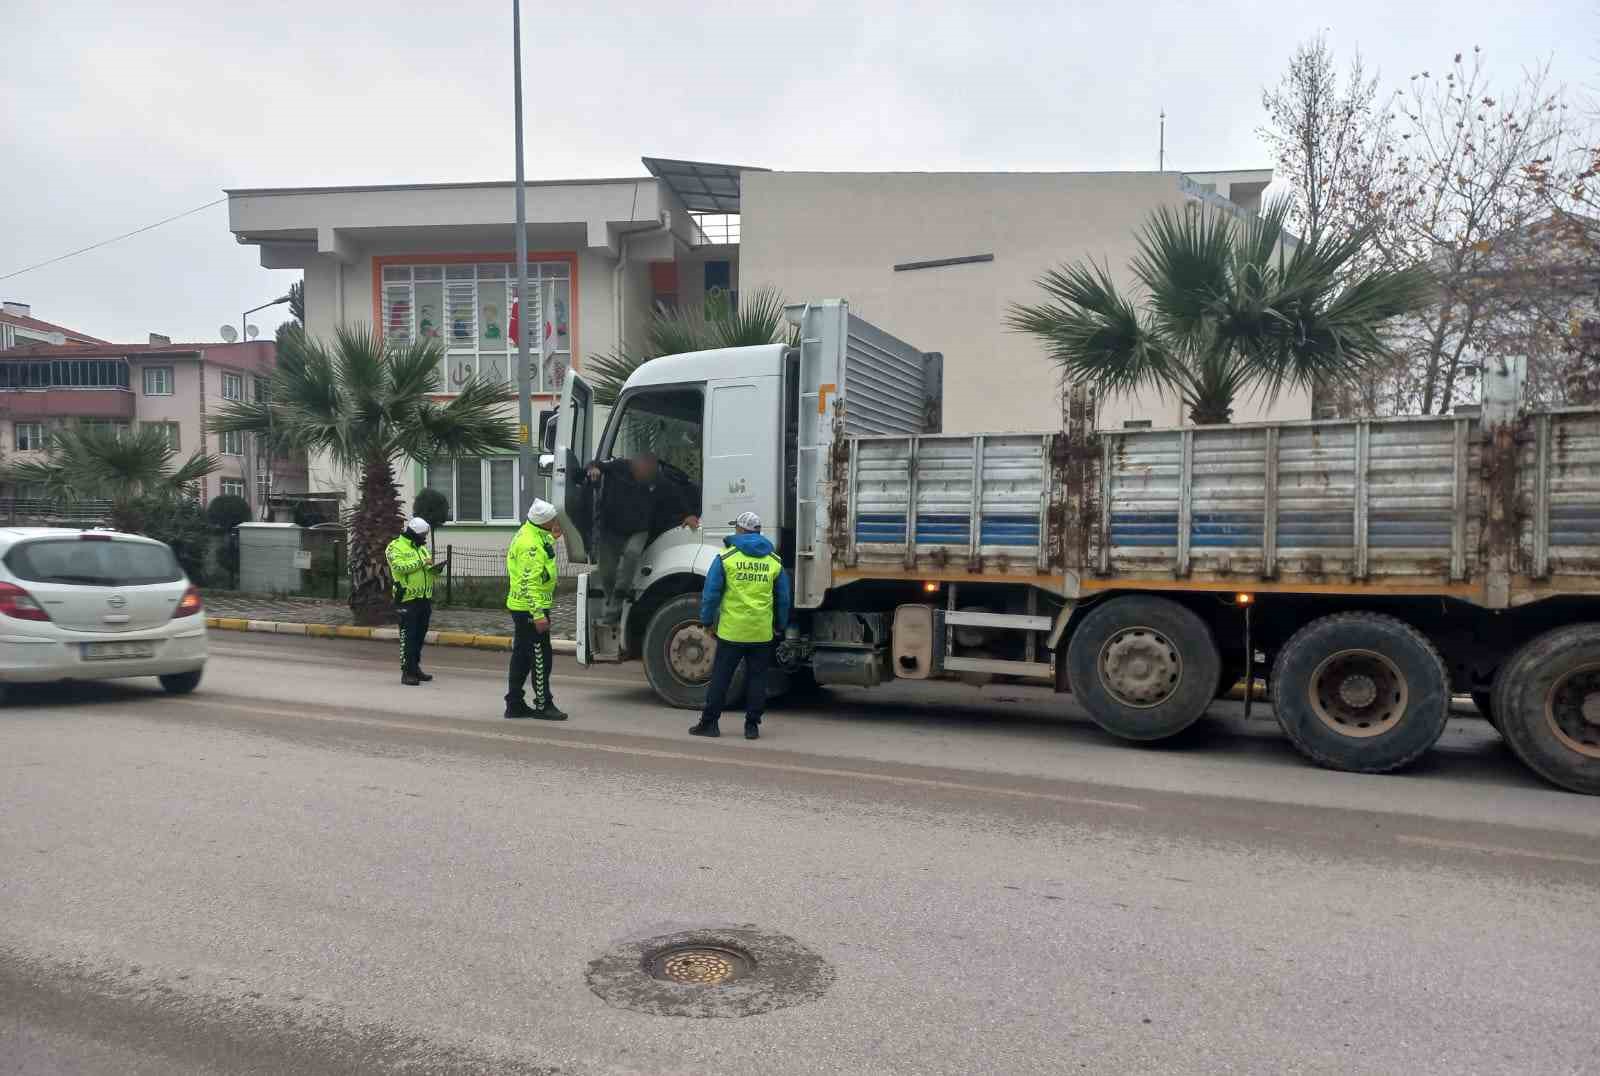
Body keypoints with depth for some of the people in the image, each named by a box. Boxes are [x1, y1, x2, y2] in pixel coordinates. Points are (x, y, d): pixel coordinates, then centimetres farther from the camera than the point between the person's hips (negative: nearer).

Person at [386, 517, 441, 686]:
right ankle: (407, 672, -1)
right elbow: (399, 566, -23)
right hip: (408, 598, -7)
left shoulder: (422, 547, 18)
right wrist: (421, 562, -21)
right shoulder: (396, 547, -7)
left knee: (420, 635, 14)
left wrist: (434, 569, -1)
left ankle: (415, 667, 24)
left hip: (425, 598, 8)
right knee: (408, 637, -4)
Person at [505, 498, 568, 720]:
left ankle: (514, 704, 21)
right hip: (530, 608, -10)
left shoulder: (529, 532, 9)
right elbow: (530, 583, -26)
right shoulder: (531, 545, -22)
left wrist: (553, 538, 17)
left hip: (520, 606, 10)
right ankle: (543, 705, 3)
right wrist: (538, 614, -27)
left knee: (521, 656, 14)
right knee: (541, 657, -3)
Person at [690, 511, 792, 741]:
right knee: (757, 679, 8)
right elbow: (783, 599, 11)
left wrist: (706, 620, 8)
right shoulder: (775, 561, 6)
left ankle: (709, 722, 11)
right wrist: (780, 626, 21)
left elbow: (711, 593, -3)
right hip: (762, 633, 2)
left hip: (731, 630, -2)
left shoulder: (726, 557, -3)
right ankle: (752, 726, 10)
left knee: (720, 677, 6)